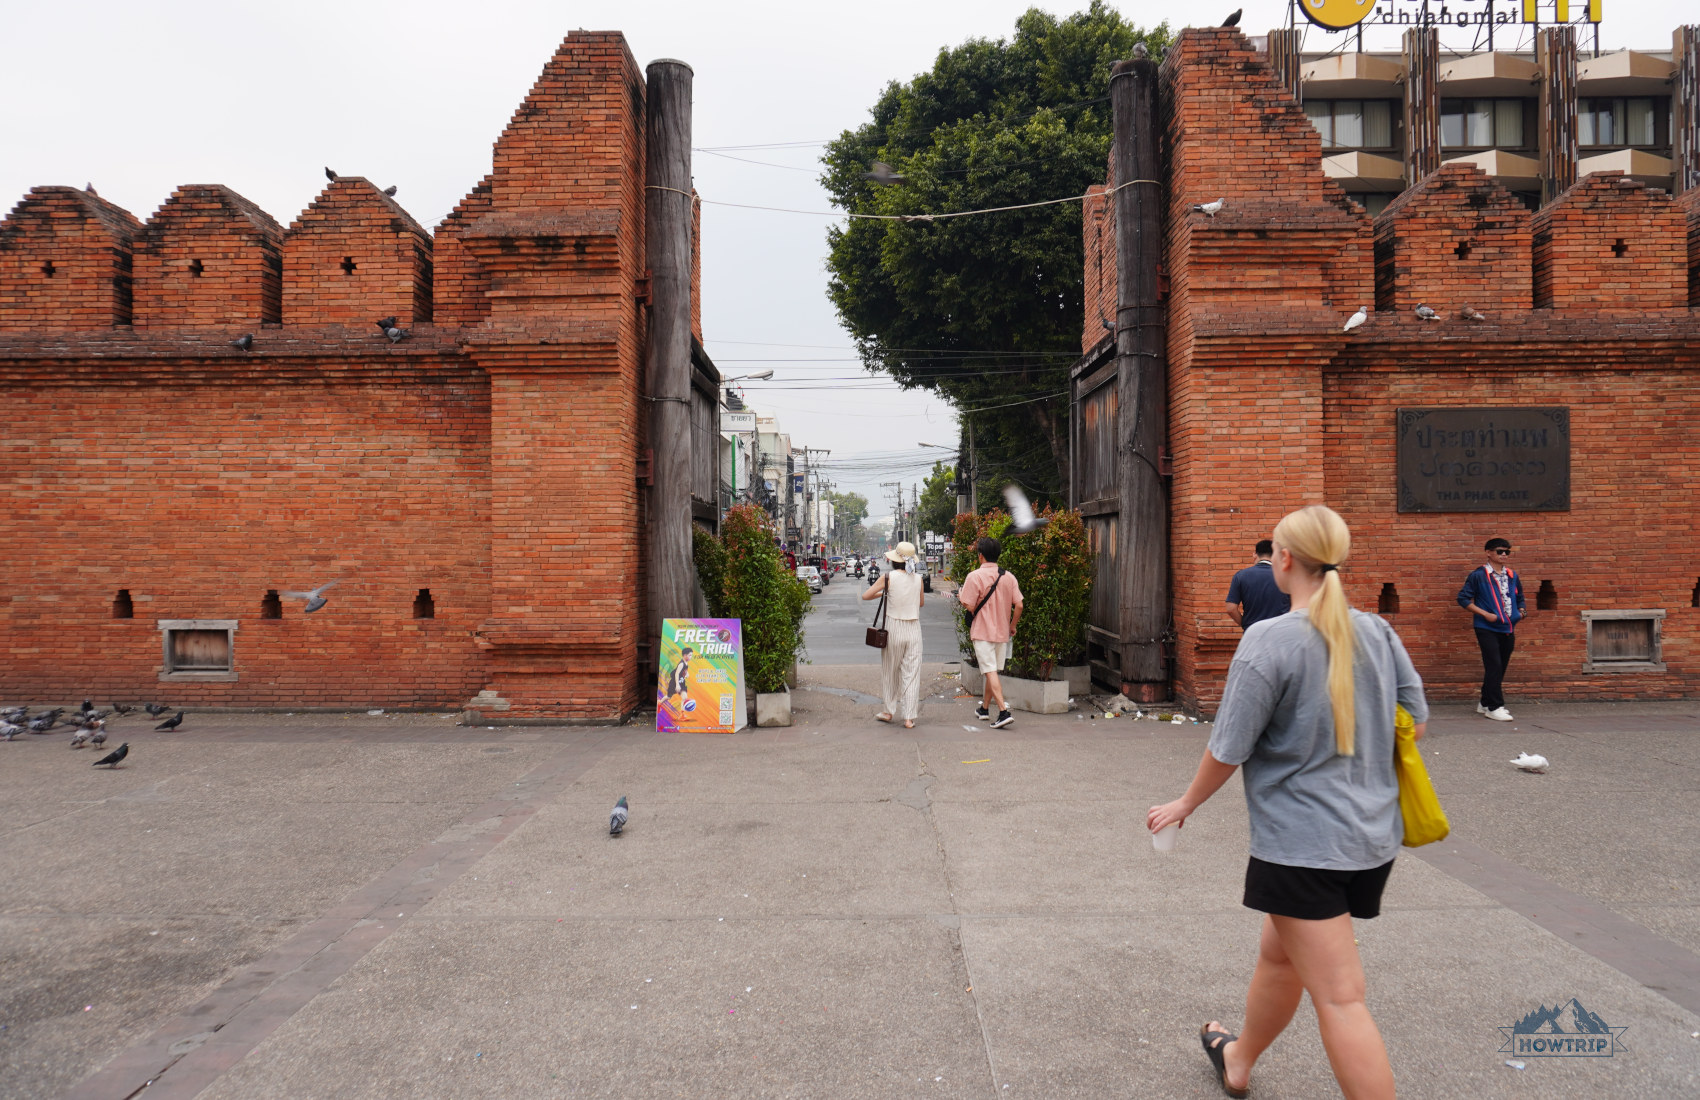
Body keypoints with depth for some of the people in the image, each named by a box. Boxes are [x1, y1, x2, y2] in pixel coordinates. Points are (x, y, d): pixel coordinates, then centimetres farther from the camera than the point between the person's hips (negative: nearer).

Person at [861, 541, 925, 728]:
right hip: (913, 630, 2)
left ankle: (890, 711, 25)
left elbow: (865, 595, -4)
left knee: (890, 672, 14)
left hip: (893, 628, -2)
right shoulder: (918, 579, 0)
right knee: (911, 673, 5)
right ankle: (909, 718, 4)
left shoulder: (889, 577, -9)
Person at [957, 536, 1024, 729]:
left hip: (982, 632, -6)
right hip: (1002, 632, 6)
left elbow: (970, 606, -14)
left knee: (990, 672, -7)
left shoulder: (975, 576, -13)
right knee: (993, 672, 16)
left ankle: (1003, 712, -18)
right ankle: (984, 709, 29)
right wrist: (1012, 626, 15)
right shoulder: (1008, 576, 3)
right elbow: (1019, 605, 1)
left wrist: (960, 597, 7)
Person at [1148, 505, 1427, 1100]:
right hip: (1373, 836, 8)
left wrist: (1187, 802, 4)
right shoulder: (1378, 632, 2)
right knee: (1279, 954, 25)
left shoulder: (1269, 639, -17)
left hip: (1303, 844, -8)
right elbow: (1416, 722, 10)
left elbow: (1228, 750, -13)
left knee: (1339, 998, -1)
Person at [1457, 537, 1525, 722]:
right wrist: (1485, 614, -14)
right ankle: (1494, 707, -6)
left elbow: (1520, 599, 26)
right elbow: (1463, 598, -7)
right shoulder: (1478, 575, -6)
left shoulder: (1512, 576, 12)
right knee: (1494, 667, -11)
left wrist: (1519, 613, 9)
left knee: (1500, 668, 11)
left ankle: (1485, 703, 22)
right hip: (1487, 629, -6)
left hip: (1508, 630, 6)